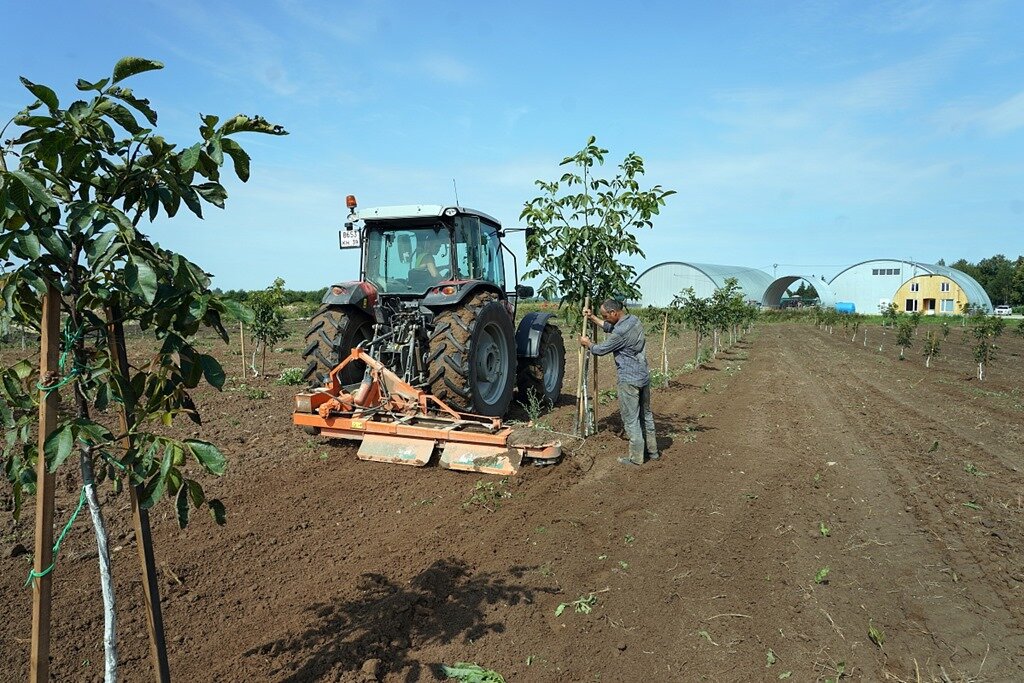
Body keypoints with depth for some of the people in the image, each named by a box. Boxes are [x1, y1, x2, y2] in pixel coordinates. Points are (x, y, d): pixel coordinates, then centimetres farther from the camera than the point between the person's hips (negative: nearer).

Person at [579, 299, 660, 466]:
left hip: (629, 380, -9)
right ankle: (652, 450, 30)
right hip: (644, 376, 9)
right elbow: (609, 327, 20)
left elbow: (600, 349, -10)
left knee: (631, 418, 2)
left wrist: (588, 343, 10)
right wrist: (592, 317, 21)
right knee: (646, 414, 19)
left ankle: (636, 457, 11)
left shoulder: (621, 332, -24)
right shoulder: (634, 320, 3)